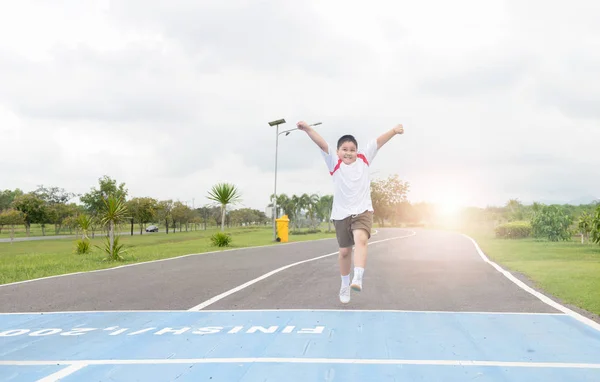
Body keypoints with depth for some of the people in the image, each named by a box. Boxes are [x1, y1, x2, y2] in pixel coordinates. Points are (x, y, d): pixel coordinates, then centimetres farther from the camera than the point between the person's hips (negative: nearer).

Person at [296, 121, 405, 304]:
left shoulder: (363, 159, 6)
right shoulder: (334, 163, 0)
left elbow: (378, 142, 4)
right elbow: (322, 144, -14)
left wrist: (394, 131, -4)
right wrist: (308, 129, -25)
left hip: (363, 210, -1)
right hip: (341, 213, 1)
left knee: (361, 240, -27)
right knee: (344, 251, 10)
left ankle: (358, 279, -37)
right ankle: (345, 285, 29)